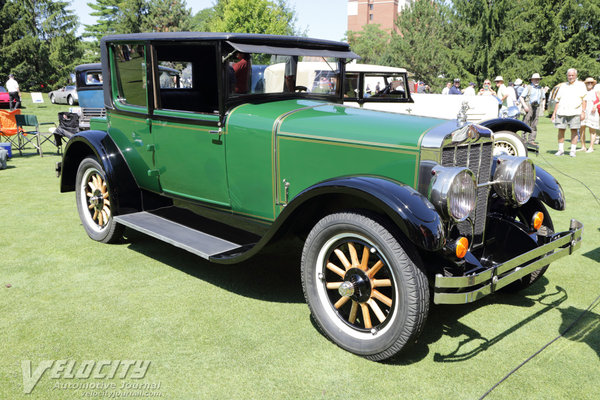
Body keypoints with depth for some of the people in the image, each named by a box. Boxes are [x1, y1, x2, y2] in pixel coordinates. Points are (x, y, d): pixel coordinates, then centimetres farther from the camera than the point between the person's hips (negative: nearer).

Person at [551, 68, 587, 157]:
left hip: (575, 112, -3)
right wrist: (554, 113, 11)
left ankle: (572, 151, 1)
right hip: (561, 112, 3)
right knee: (561, 130, -1)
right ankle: (561, 150, 8)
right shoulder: (563, 86, 18)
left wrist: (583, 112, -7)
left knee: (574, 130, -4)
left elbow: (584, 100, 3)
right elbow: (558, 101, 17)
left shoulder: (581, 85, 10)